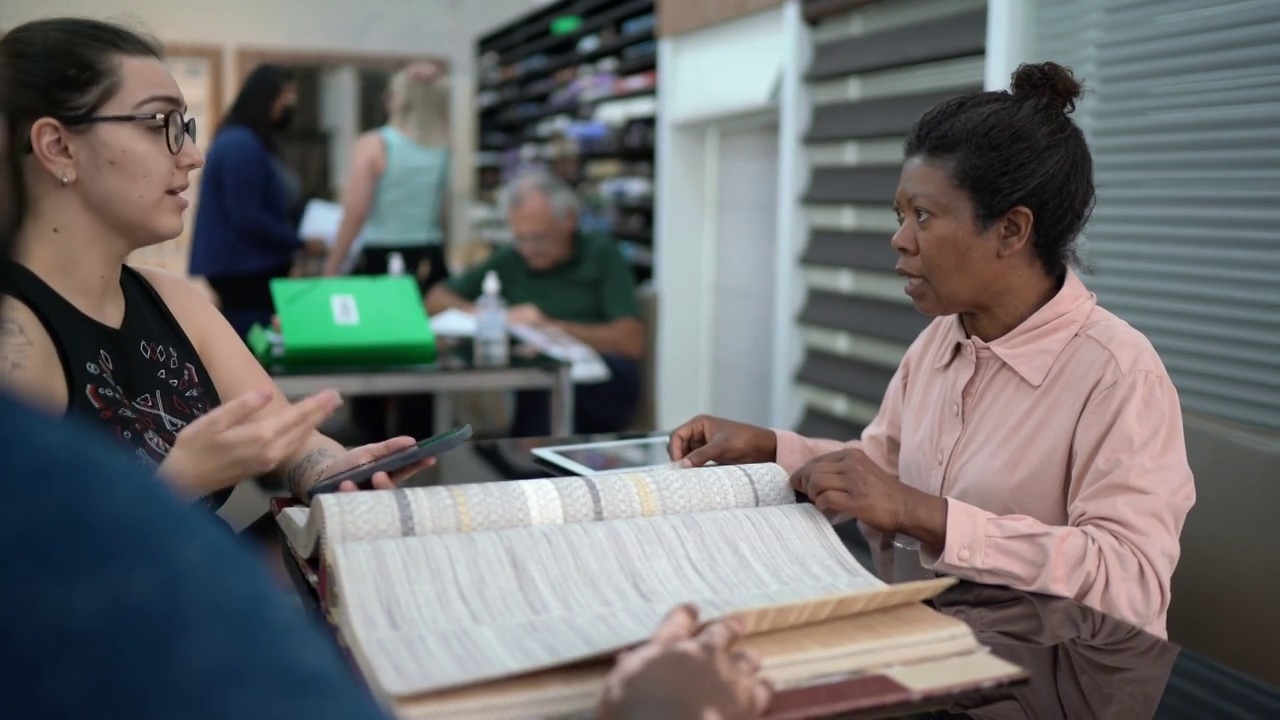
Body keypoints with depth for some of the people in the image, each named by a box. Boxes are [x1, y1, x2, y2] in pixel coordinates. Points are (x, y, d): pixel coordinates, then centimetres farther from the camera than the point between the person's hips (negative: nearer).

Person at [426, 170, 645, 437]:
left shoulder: (602, 255, 7)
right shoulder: (509, 261, 16)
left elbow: (632, 342, -4)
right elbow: (436, 299, 21)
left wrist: (552, 326, -8)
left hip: (605, 389, -2)